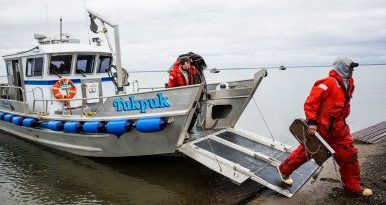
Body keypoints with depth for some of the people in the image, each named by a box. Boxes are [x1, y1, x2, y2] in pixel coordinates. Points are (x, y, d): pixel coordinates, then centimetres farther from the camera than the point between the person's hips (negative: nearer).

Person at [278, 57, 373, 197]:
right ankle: (284, 170, 26)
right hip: (319, 126, -8)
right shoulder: (329, 82, -20)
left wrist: (340, 122, 21)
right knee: (306, 151, 5)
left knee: (349, 154, 10)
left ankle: (352, 186, 26)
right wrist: (312, 122, -27)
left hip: (337, 128, 8)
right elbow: (311, 102, -24)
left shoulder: (348, 83, 8)